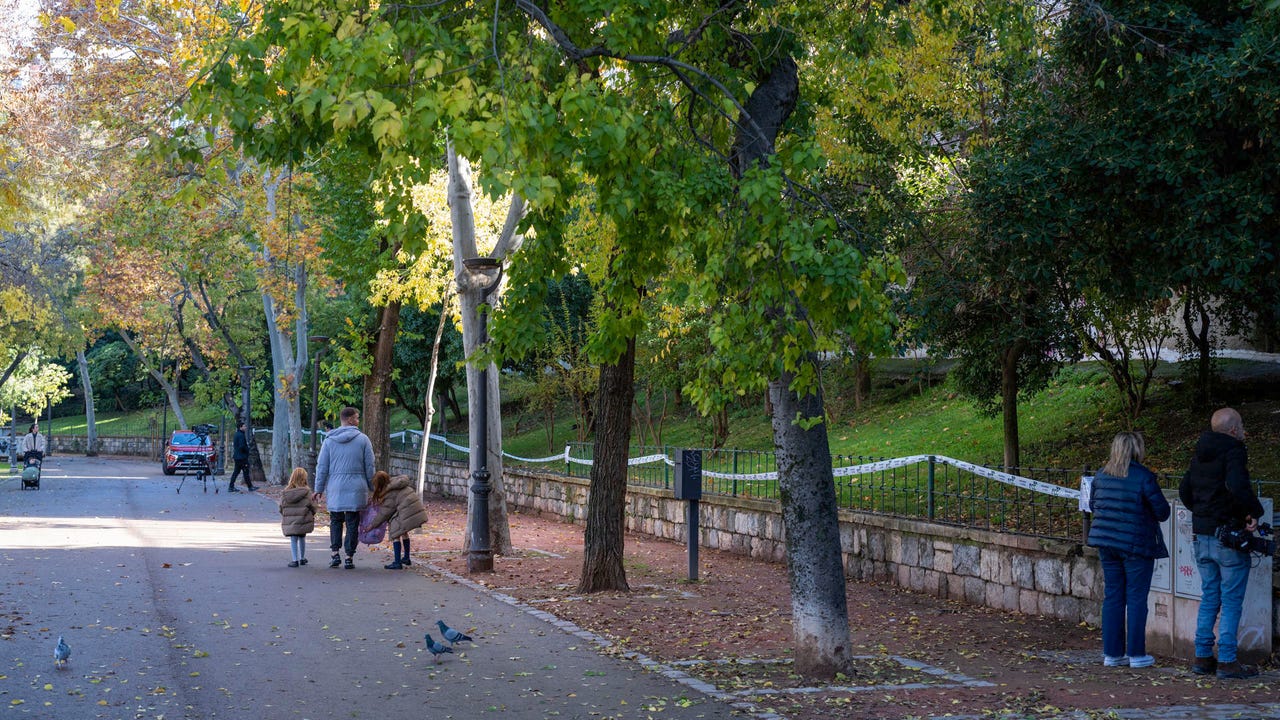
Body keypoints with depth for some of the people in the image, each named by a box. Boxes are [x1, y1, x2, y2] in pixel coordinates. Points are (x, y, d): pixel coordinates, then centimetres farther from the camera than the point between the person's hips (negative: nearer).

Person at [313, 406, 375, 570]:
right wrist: (373, 488, 9)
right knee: (352, 523, 5)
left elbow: (322, 467, 3)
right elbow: (370, 467, 0)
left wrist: (319, 489, 8)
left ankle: (335, 553, 5)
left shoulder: (329, 440, 3)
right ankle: (349, 557, 6)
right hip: (356, 488, -1)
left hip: (335, 489, 1)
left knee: (335, 521, 15)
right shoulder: (363, 439, -1)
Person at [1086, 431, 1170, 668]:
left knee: (1112, 596, 11)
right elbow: (1162, 511, -10)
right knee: (1136, 598, 3)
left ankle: (1112, 653, 13)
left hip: (1106, 542, 5)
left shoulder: (1101, 475, 3)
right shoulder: (1143, 477, -14)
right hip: (1137, 544, -5)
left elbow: (1093, 505, 14)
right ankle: (1136, 654, 8)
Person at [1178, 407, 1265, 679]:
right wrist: (1254, 512, -19)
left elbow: (1184, 490, 18)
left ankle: (1202, 657, 15)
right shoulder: (1233, 452, -14)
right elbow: (1237, 485, -31)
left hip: (1203, 536, 7)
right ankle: (1227, 661, 0)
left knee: (1209, 598, 14)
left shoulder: (1200, 455, 12)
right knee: (1231, 601, -1)